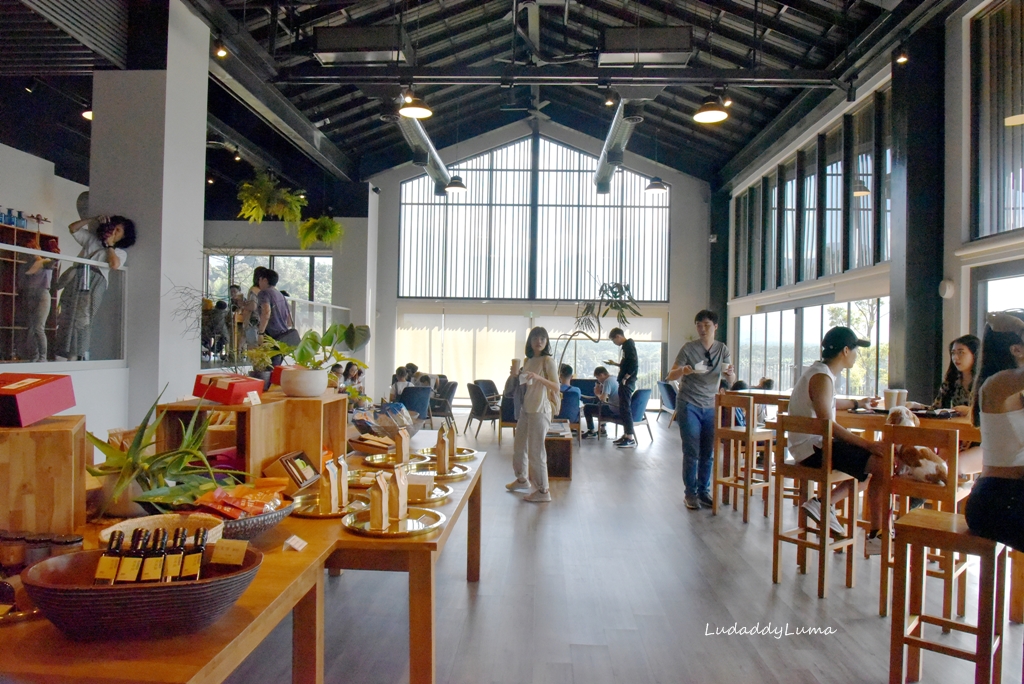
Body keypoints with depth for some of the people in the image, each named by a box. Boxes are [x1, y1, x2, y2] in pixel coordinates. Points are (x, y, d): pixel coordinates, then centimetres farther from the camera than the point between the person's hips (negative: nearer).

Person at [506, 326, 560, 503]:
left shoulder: (548, 360, -10)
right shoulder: (528, 361, 12)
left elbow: (556, 386, -17)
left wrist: (538, 377, -28)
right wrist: (517, 375, 9)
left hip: (540, 409, -8)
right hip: (526, 408, 8)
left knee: (536, 450, -6)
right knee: (519, 445, 19)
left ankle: (543, 490, 2)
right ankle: (522, 479, 38)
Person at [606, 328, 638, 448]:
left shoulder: (629, 345, -13)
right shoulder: (626, 345, 16)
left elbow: (634, 364, -22)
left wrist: (625, 378, -19)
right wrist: (615, 363, 24)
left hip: (627, 383, -10)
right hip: (625, 383, 10)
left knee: (625, 408, -9)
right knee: (623, 408, 13)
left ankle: (630, 439, -8)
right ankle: (626, 435, 19)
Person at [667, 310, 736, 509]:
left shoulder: (723, 349, 5)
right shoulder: (688, 348, -5)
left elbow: (732, 380, 1)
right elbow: (670, 376, -7)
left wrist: (729, 373, -22)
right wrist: (682, 371, -29)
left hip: (711, 407, 3)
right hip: (689, 405, -3)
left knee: (708, 453, 7)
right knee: (691, 452, -3)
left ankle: (704, 491, 19)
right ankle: (690, 493, 7)